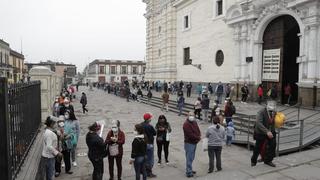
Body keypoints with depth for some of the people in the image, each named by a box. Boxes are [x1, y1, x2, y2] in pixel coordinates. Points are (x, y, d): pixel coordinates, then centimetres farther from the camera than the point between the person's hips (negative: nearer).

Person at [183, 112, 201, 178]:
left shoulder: (194, 122, 12)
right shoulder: (186, 124, -16)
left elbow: (198, 130, 12)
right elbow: (190, 134, -22)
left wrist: (199, 136, -9)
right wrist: (198, 137, -14)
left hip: (194, 142, 9)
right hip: (189, 143, -9)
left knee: (192, 157, 18)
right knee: (189, 158, -5)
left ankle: (189, 169, 31)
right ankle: (188, 172, 1)